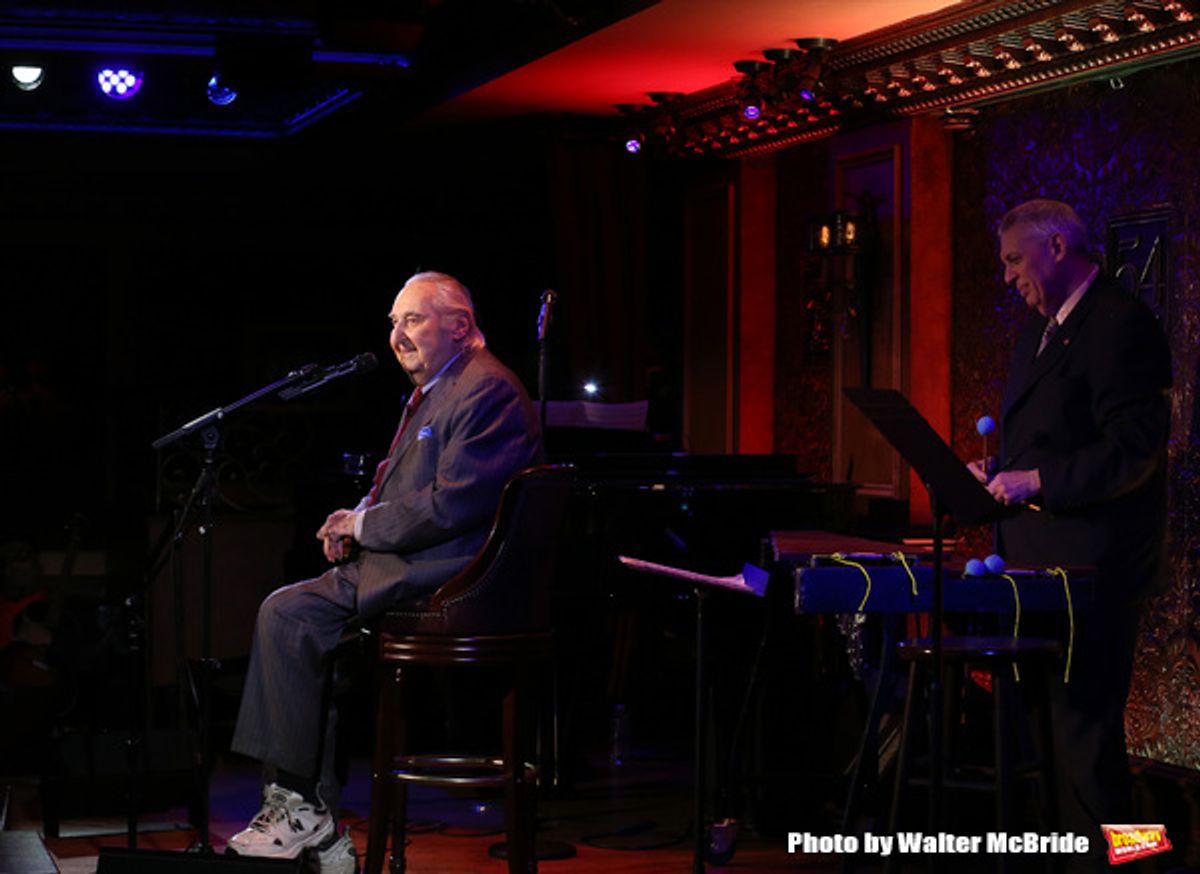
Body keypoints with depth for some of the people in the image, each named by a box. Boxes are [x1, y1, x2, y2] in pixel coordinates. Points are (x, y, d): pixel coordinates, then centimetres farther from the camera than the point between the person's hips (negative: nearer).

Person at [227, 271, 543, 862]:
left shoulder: (486, 390, -14)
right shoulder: (433, 391, 21)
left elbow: (451, 505, -23)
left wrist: (363, 525, -11)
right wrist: (354, 523, 6)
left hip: (444, 582, -11)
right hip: (410, 567, 11)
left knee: (288, 614, -18)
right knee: (289, 614, 5)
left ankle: (303, 807, -11)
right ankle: (295, 796, 3)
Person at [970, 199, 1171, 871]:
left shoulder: (1122, 324, -13)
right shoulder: (1041, 329, 18)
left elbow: (1135, 448, -20)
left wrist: (1037, 481, -20)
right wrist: (999, 474, 8)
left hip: (1091, 568, -10)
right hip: (1036, 561, 10)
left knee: (1085, 730, -6)